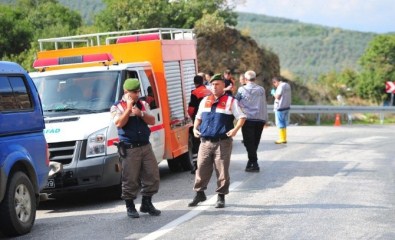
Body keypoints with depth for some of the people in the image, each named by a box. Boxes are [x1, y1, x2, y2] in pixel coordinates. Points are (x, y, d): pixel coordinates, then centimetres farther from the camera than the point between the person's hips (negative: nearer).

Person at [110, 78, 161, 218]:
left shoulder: (143, 105, 14)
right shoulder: (117, 107, -2)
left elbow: (152, 121, 4)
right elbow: (119, 123, -17)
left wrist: (140, 113, -11)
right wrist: (129, 109, -16)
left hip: (145, 146, 5)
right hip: (130, 149, -5)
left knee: (152, 175, 6)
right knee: (131, 179, -2)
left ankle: (146, 203, 20)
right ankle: (130, 207, 10)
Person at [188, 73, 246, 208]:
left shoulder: (230, 101, 0)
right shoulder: (205, 101, 15)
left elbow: (242, 117, -2)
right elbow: (198, 117, 26)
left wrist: (235, 129, -17)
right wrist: (195, 128, 8)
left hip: (223, 142, -4)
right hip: (205, 141, 4)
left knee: (222, 170, 0)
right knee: (201, 168, 5)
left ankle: (221, 197, 11)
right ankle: (199, 193, 18)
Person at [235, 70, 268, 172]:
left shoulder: (241, 89, -2)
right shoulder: (261, 90, 5)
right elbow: (264, 105, 7)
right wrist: (265, 118, 14)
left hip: (248, 119, -3)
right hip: (260, 118, 3)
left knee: (249, 142, -2)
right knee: (255, 142, 12)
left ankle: (254, 163, -11)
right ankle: (251, 162, 18)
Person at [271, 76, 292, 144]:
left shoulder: (281, 86, -16)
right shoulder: (287, 85, 14)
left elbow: (277, 97, -19)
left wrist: (273, 93, -2)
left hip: (280, 107, -9)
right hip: (286, 106, 9)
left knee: (280, 124, -2)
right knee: (284, 124, 14)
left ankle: (282, 139, -1)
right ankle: (284, 138, 18)